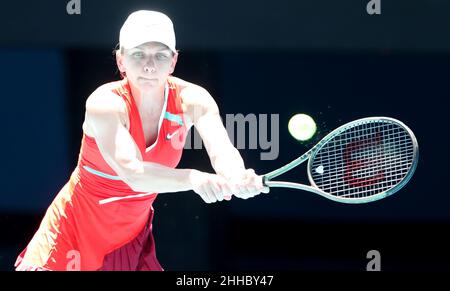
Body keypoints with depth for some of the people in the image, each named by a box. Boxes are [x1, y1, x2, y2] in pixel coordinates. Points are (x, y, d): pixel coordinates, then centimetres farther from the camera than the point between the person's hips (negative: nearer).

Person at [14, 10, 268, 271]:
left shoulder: (192, 100, -13)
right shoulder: (106, 103, -25)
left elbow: (222, 152, -28)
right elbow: (134, 174, -38)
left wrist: (238, 179, -52)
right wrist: (194, 179, -55)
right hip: (78, 228, -3)